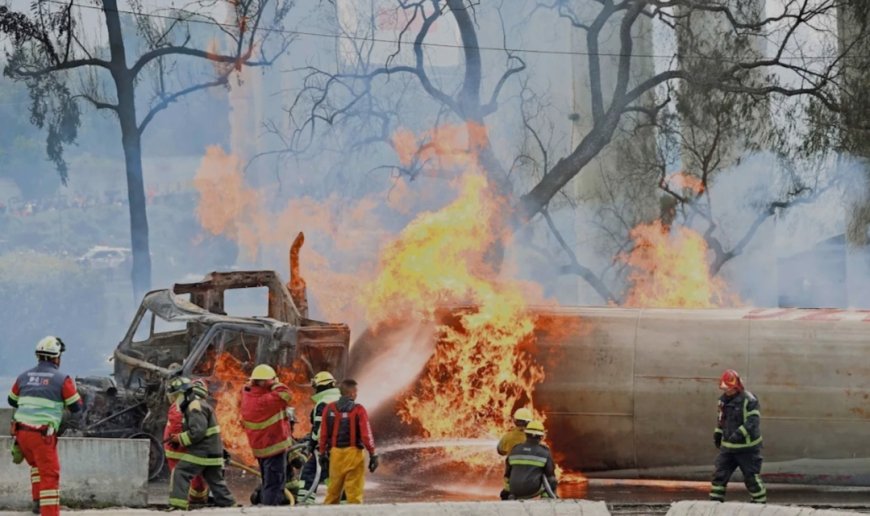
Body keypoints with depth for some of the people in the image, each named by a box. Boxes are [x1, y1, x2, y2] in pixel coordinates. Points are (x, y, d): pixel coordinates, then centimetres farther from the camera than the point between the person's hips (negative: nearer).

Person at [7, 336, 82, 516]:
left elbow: (12, 401, 23)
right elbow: (76, 407, 0)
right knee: (49, 475, -2)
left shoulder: (24, 377, 9)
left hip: (21, 432, 6)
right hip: (42, 434, -6)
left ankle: (37, 500, 26)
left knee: (37, 464, 30)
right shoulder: (62, 379, -6)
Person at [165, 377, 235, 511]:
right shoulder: (194, 406, 20)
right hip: (212, 451, 10)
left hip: (202, 452, -10)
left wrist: (179, 438, -13)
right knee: (216, 481, 14)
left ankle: (178, 505, -18)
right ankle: (230, 506, 16)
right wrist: (178, 438, 11)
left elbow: (197, 432, -24)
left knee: (180, 474, -12)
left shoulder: (196, 407, -14)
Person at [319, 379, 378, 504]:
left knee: (334, 488, 14)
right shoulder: (358, 410, -8)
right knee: (354, 489, -1)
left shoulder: (330, 408, 3)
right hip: (353, 452, -4)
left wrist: (323, 453, 16)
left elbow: (324, 433, 7)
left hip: (336, 453, 4)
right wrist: (373, 455, -6)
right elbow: (366, 434, -11)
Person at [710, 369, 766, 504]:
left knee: (752, 477, 2)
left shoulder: (749, 400, -16)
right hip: (727, 447, 7)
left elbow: (753, 422, -26)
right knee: (719, 475, 3)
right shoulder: (724, 400, 9)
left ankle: (760, 502, 15)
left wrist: (739, 434, -36)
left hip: (747, 447, -7)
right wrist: (717, 433, 15)